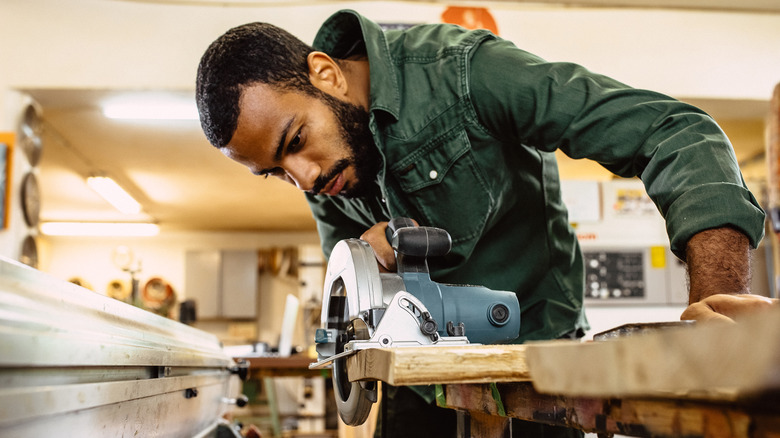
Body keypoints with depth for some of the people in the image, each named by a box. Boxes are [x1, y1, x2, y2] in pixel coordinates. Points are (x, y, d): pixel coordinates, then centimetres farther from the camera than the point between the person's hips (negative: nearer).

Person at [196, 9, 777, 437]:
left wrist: (722, 294, -44)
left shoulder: (462, 70, -25)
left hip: (531, 350, -4)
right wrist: (367, 252, -18)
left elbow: (672, 131, -29)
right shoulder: (317, 173, -6)